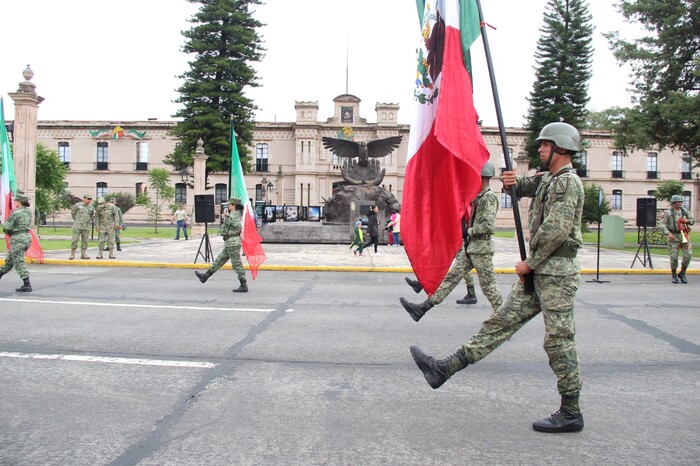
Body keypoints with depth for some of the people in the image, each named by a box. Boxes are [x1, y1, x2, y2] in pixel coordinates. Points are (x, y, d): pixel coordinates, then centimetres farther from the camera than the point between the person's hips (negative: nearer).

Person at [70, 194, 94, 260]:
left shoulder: (91, 207, 6)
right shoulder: (77, 205, -4)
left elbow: (92, 215, 24)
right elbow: (72, 212, 9)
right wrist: (76, 220, 15)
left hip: (86, 227, 3)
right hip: (77, 226, -3)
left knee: (85, 240, 4)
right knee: (75, 239, -6)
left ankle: (83, 254, 11)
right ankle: (72, 254, 0)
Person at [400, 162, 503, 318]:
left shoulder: (489, 197, -14)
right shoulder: (478, 197, 15)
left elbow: (489, 226, -23)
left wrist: (468, 231, -16)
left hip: (481, 248, -9)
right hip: (469, 247, 9)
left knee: (488, 285, -1)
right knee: (452, 276, 5)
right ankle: (423, 308, 3)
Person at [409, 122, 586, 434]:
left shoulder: (568, 182, -12)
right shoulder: (547, 180, 17)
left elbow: (556, 231, -21)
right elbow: (523, 188, 29)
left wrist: (529, 263, -12)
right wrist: (512, 182, 3)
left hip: (556, 274, -9)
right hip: (538, 272, 10)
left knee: (559, 341, -3)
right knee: (502, 321, 6)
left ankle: (570, 413, 9)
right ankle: (444, 369, 7)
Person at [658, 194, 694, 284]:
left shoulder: (684, 211, 9)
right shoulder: (668, 212, -5)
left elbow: (693, 221, 15)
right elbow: (661, 225, -11)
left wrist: (687, 220, -7)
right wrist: (668, 233, -23)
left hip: (684, 235, 4)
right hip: (673, 237, -4)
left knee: (688, 255, -6)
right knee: (674, 257, -2)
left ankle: (682, 274, 12)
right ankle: (674, 275, 15)